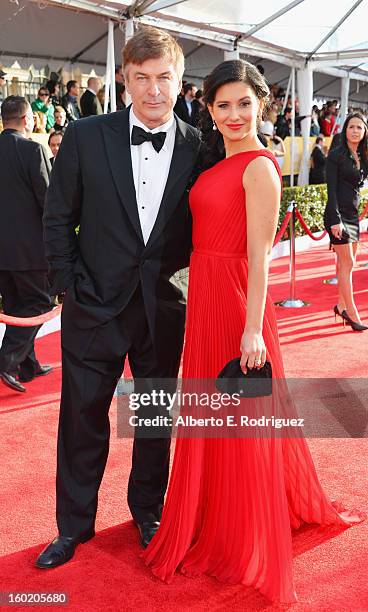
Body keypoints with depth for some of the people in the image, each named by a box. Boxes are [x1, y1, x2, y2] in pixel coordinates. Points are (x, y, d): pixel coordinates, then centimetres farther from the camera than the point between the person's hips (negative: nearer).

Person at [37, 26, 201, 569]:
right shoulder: (85, 137, -5)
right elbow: (58, 217, 0)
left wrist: (182, 274, -3)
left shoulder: (199, 147, -2)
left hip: (166, 305, 1)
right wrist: (68, 284, -4)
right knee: (82, 417, 10)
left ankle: (148, 509, 38)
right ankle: (74, 524, 30)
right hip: (96, 303, -1)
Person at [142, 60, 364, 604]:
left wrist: (253, 328, -22)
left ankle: (245, 543, 26)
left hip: (234, 296, -8)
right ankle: (215, 522, 40)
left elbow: (260, 255, -18)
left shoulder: (259, 166, -13)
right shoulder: (215, 162, 13)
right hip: (203, 293, 9)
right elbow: (206, 233, 12)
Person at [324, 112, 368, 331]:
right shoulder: (336, 155, -8)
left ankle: (342, 305, 20)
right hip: (338, 214, -7)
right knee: (347, 263, -7)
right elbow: (331, 190, -13)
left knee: (346, 263, 10)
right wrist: (335, 220, -19)